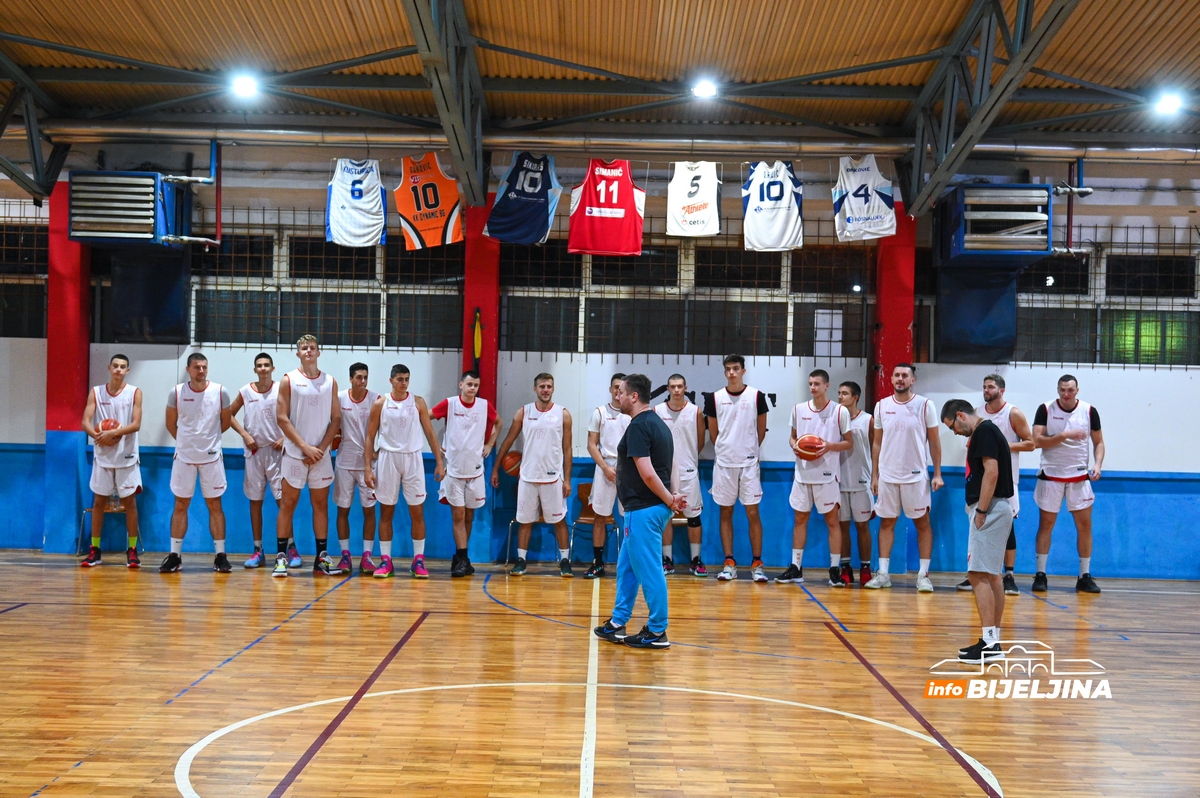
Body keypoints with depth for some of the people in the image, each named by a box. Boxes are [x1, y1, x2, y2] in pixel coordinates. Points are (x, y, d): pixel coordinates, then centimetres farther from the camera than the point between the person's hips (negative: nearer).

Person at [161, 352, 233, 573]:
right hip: (184, 457, 1)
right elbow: (171, 424, 8)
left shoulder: (220, 392, -5)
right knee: (180, 505, 6)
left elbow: (226, 421, 8)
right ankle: (175, 556, 12)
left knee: (215, 505, 4)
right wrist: (186, 440, 11)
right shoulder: (176, 393, -4)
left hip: (212, 457, -1)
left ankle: (220, 555, 8)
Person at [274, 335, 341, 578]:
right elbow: (282, 418, -6)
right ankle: (281, 557, 4)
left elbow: (336, 419, 6)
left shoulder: (330, 382, 8)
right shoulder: (289, 380, 0)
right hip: (294, 453, -3)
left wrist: (321, 448, -7)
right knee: (288, 504, 0)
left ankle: (322, 558, 11)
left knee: (321, 504, 6)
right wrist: (305, 447, -13)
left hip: (321, 455, 3)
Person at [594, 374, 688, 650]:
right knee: (626, 567, 18)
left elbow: (647, 473, -22)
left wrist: (670, 500, -12)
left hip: (644, 510, -10)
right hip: (643, 509, 10)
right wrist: (674, 495, -1)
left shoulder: (638, 426, -16)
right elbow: (667, 467, 14)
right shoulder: (657, 423, 15)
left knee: (649, 570, -2)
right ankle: (617, 624, 26)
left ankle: (657, 632, 6)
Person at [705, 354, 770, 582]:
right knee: (726, 513, 5)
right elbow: (713, 434, 10)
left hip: (749, 463, -1)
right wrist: (728, 450, 11)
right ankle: (729, 563, 11)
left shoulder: (756, 396, -2)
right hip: (724, 463, 2)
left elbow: (761, 431, 7)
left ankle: (757, 564, 5)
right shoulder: (715, 398, 2)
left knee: (752, 512, -1)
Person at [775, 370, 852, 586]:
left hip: (827, 475, -4)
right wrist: (795, 446, -7)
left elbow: (849, 442, 0)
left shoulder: (840, 411, -4)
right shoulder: (798, 409, 6)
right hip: (803, 473, 4)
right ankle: (795, 568, 14)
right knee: (799, 519, 8)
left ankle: (835, 569, 7)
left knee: (832, 520, 0)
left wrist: (829, 446, -18)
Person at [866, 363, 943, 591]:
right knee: (886, 522, 6)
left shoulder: (925, 405, -4)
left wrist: (937, 474, -5)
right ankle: (883, 573, 11)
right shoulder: (881, 406, 4)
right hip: (887, 475, 3)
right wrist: (874, 475, 6)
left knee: (922, 523, 2)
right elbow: (877, 442, 9)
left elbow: (934, 441, 0)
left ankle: (923, 575, 8)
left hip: (916, 476, -2)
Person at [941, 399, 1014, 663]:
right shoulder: (985, 431, 18)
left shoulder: (984, 431, -12)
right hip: (992, 510, 11)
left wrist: (981, 511, -19)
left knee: (979, 574, -12)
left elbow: (991, 472, -20)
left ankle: (990, 643, -15)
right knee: (991, 575, 12)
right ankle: (993, 639, 17)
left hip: (990, 509, -11)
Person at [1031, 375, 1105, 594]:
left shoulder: (1089, 411, -2)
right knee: (1046, 524, 3)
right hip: (1051, 475, -1)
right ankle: (1040, 574, 8)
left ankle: (1085, 576, 10)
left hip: (1079, 475, 2)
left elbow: (1098, 442, 6)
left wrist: (1097, 465, -10)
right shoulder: (1045, 410, -7)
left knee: (1084, 525, 2)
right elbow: (1037, 441, -14)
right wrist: (1065, 435, -24)